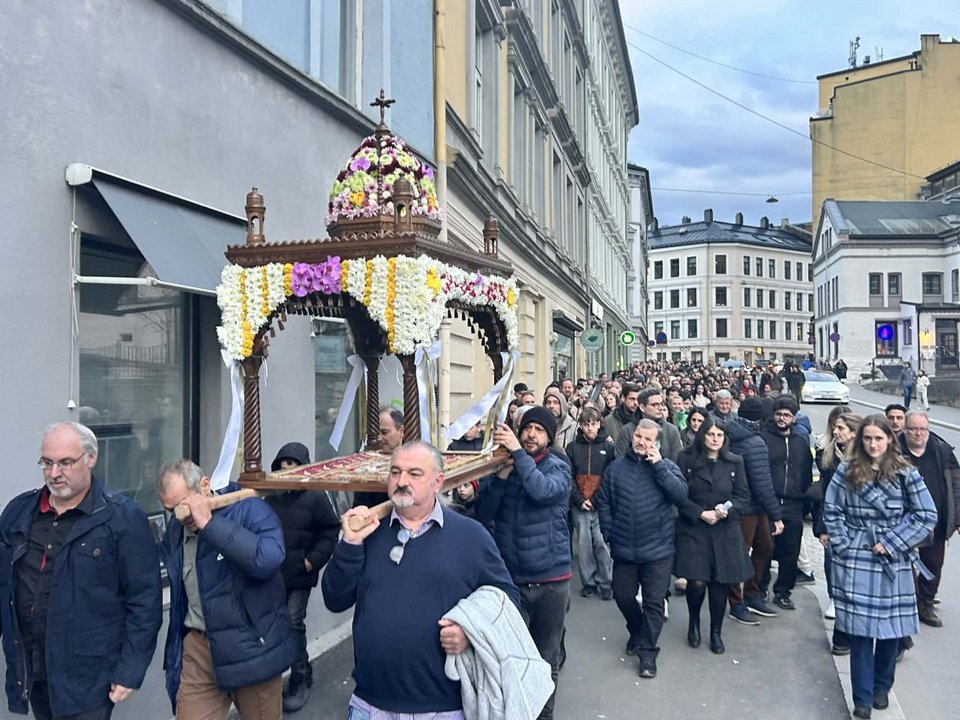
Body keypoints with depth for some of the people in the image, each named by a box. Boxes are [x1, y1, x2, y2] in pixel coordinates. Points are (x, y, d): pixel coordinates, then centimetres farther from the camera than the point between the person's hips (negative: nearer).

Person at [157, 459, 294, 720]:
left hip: (251, 647, -4)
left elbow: (268, 558, -34)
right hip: (198, 647, 5)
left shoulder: (250, 509, -15)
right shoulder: (175, 528, 5)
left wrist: (209, 523, -30)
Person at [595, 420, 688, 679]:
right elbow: (603, 502, 5)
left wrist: (658, 464, -20)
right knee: (623, 596, 16)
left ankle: (647, 650, 19)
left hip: (658, 549, -2)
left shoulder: (666, 466, -2)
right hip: (624, 549, 2)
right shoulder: (615, 468, 1)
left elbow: (681, 494, -17)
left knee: (654, 602, 5)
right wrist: (609, 533, -2)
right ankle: (637, 632, 42)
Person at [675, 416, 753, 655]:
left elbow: (743, 496, 5)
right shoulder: (686, 460, -4)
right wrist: (701, 513, -13)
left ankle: (716, 632, 26)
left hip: (725, 532, 2)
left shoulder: (735, 462, 3)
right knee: (697, 582, -8)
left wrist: (727, 510, -13)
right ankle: (694, 622, 23)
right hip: (693, 529, -2)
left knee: (720, 584, 6)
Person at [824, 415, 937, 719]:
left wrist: (890, 544, -9)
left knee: (891, 628, 10)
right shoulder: (847, 470, 0)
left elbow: (927, 516, -4)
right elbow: (831, 509, 2)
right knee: (860, 629, 1)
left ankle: (882, 687, 32)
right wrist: (843, 545, -6)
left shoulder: (905, 473, -3)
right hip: (855, 561, 0)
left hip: (893, 563, 0)